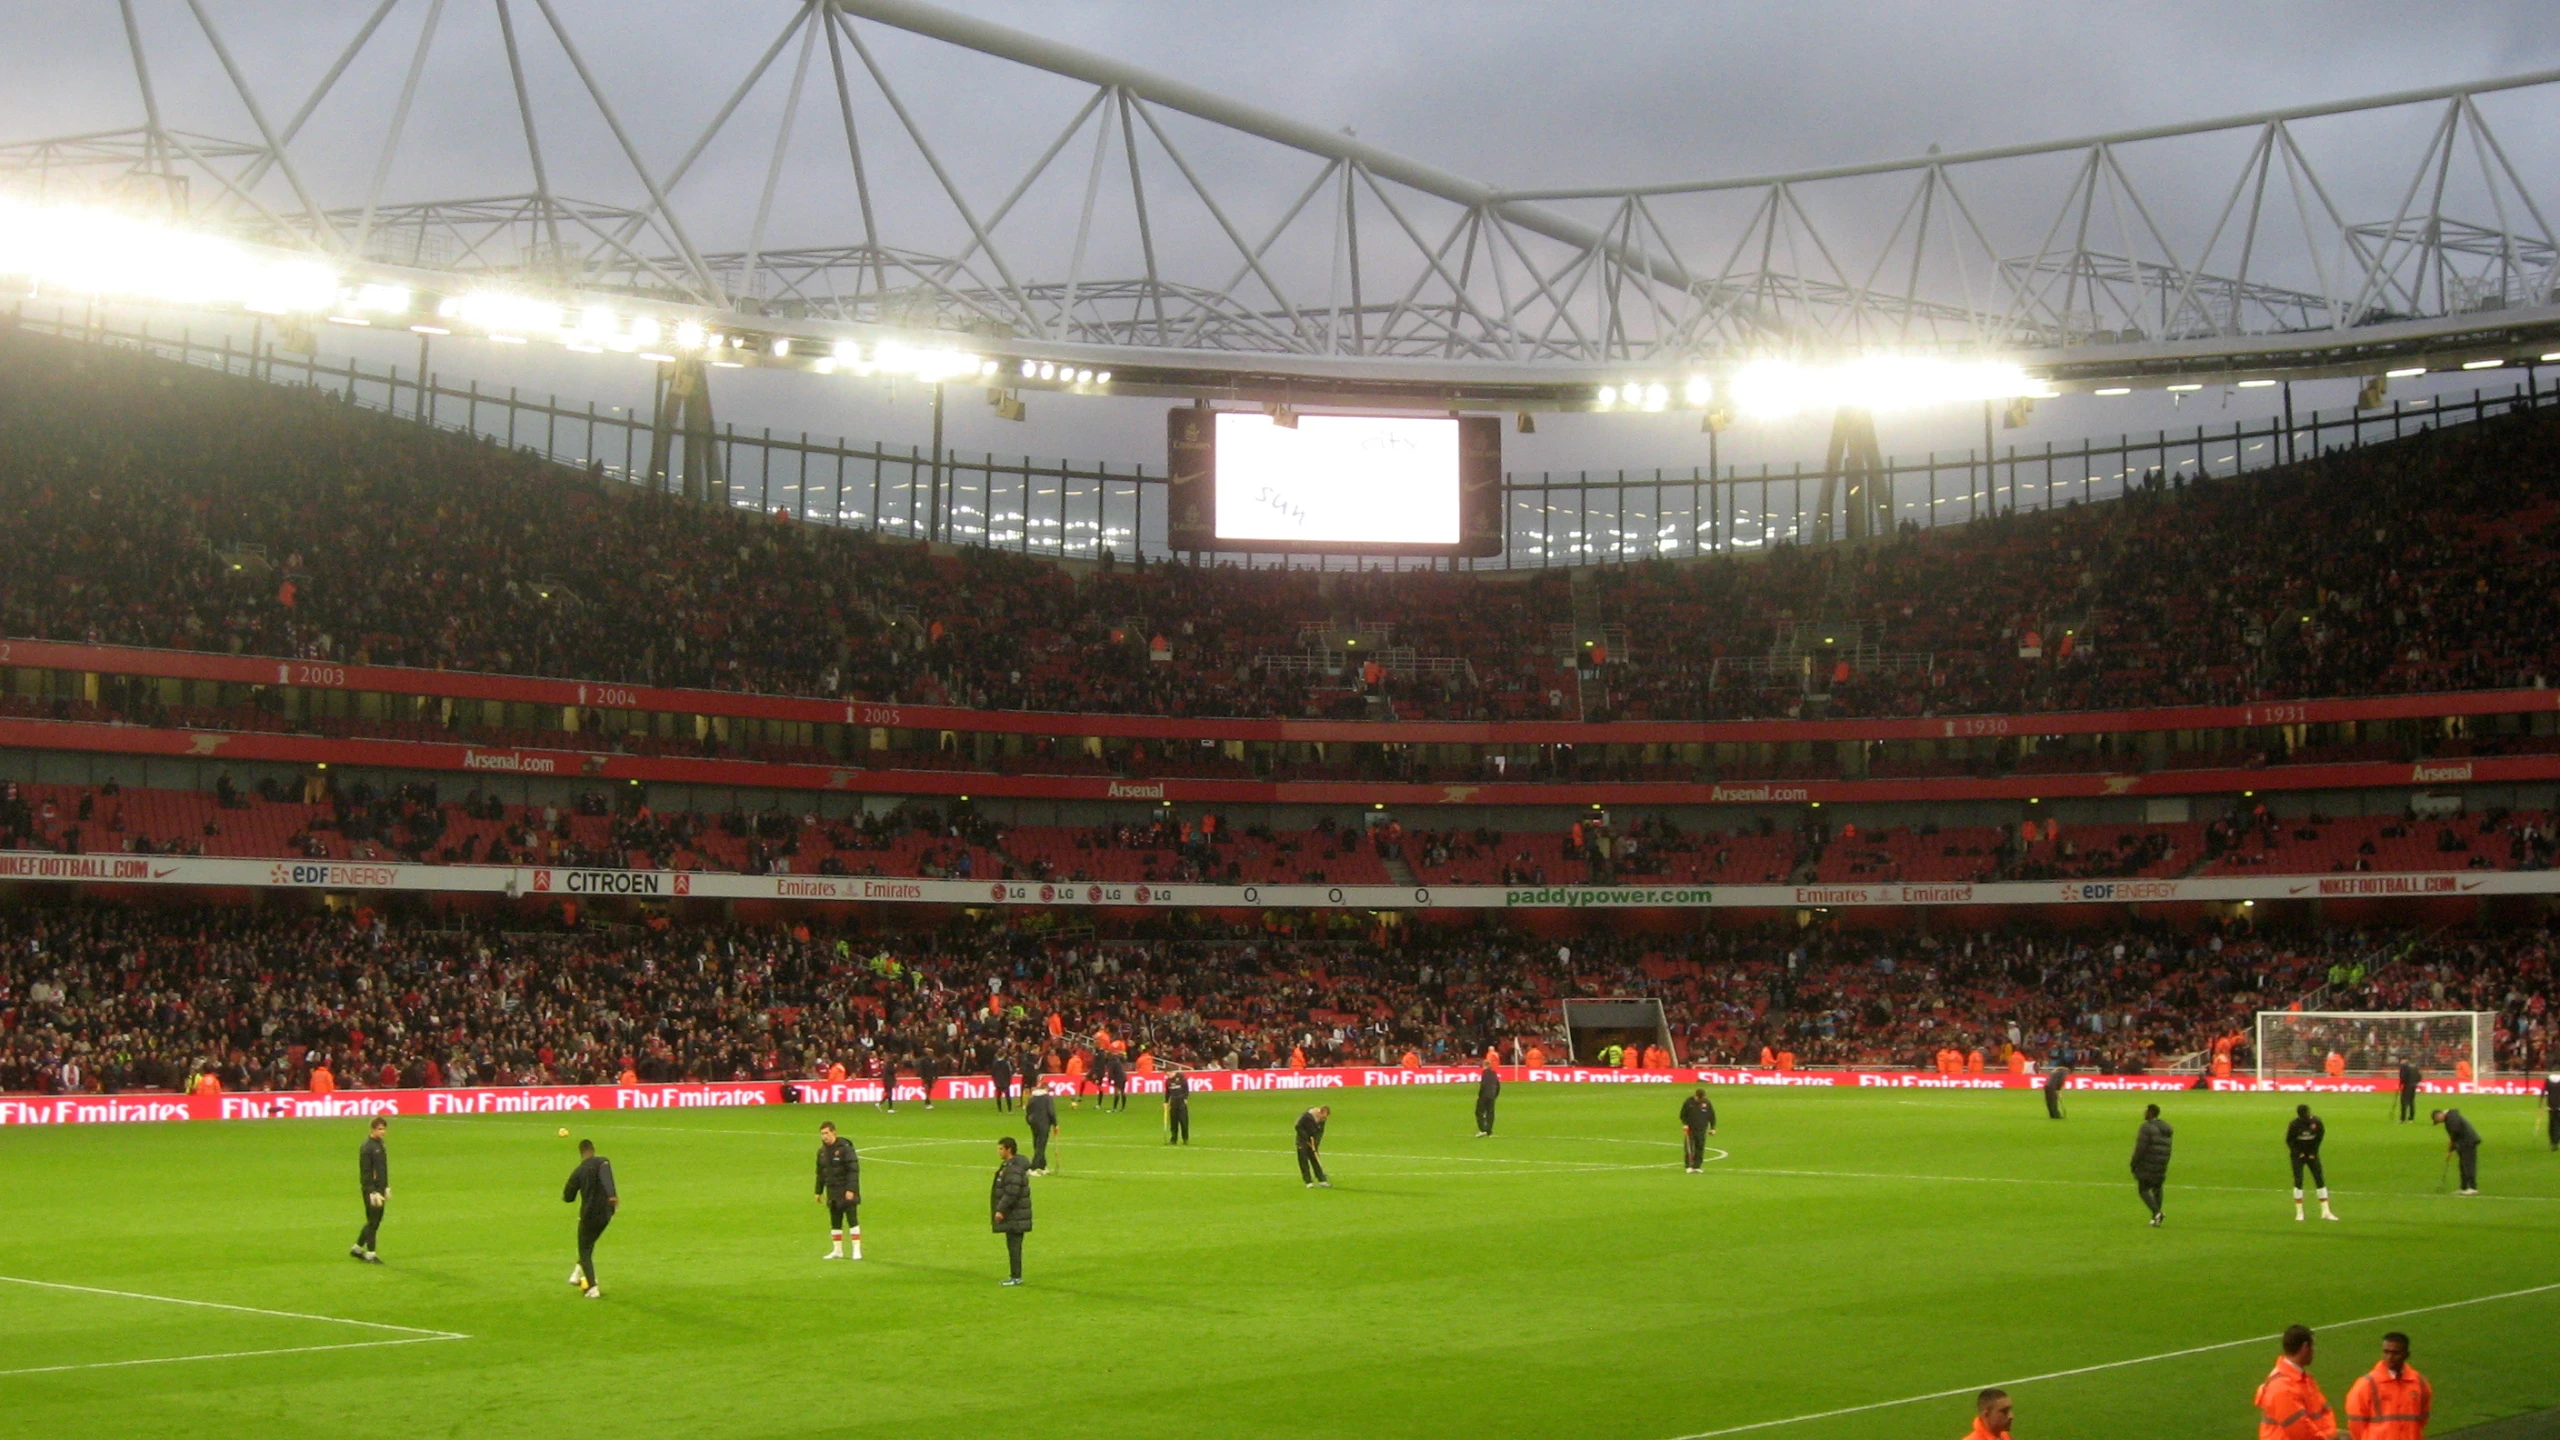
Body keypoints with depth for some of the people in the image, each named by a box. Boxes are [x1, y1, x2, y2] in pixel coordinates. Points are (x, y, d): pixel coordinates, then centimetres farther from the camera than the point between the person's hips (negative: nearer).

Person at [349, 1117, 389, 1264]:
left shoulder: (381, 1144, 12)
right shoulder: (366, 1147, -15)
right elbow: (365, 1173, -17)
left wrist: (386, 1188, 19)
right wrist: (372, 1192, -20)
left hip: (380, 1189, 9)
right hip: (371, 1190, -9)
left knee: (376, 1221, 13)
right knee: (373, 1221, -4)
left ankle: (357, 1248, 25)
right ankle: (370, 1254, 3)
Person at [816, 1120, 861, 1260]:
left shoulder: (844, 1148, -12)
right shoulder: (822, 1151, 10)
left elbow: (854, 1169, -16)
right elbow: (820, 1172, 20)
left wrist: (851, 1189, -22)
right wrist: (818, 1191, 18)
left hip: (847, 1191, -6)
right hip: (833, 1192, 7)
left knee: (852, 1220, -6)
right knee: (835, 1222, 10)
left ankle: (857, 1250, -1)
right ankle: (837, 1250, 18)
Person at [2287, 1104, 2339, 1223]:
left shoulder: (2316, 1121, -13)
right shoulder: (2295, 1124, -19)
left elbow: (2320, 1135, 4)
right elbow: (2289, 1140, -6)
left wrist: (2314, 1152, -1)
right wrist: (2298, 1153, -14)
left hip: (2312, 1154, 3)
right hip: (2298, 1154, -3)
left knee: (2320, 1180, -1)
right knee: (2298, 1181, -8)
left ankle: (2325, 1211, 4)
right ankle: (2299, 1212, -2)